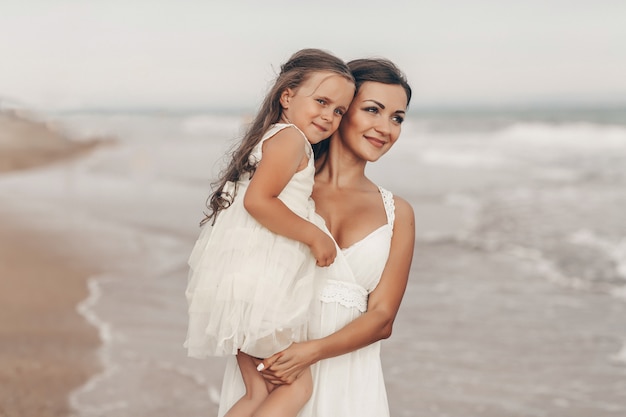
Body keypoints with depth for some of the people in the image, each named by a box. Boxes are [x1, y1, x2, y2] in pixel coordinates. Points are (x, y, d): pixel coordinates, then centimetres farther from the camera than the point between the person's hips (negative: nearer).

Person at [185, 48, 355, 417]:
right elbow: (258, 200, -21)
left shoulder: (269, 139, 22)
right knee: (297, 387, -1)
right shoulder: (291, 138, -9)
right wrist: (314, 235, -14)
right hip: (258, 285, -10)